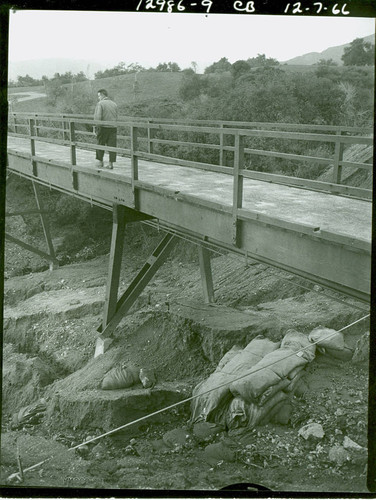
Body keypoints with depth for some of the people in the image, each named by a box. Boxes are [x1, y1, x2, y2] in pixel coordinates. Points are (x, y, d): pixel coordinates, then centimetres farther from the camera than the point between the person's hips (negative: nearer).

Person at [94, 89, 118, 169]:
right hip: (113, 127, 4)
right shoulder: (114, 104, 10)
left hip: (103, 127, -4)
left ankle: (100, 161, 19)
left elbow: (97, 117, -16)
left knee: (100, 144, 11)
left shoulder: (100, 104, -8)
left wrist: (97, 127, -10)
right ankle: (111, 163, 2)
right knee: (112, 145, 3)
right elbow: (116, 117, 12)